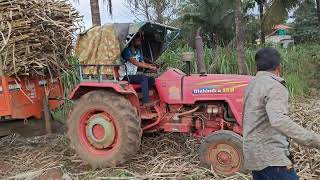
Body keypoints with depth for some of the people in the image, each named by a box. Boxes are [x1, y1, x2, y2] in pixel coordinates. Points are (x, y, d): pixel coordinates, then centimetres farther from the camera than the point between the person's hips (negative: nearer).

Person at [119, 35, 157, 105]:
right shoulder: (127, 51, -12)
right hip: (125, 77, -8)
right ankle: (145, 102, -32)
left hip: (133, 75, 8)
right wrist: (149, 67, -28)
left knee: (152, 80, -10)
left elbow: (142, 63, 9)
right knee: (143, 77, -29)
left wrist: (153, 65, -10)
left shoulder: (138, 51, 13)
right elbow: (135, 63, -25)